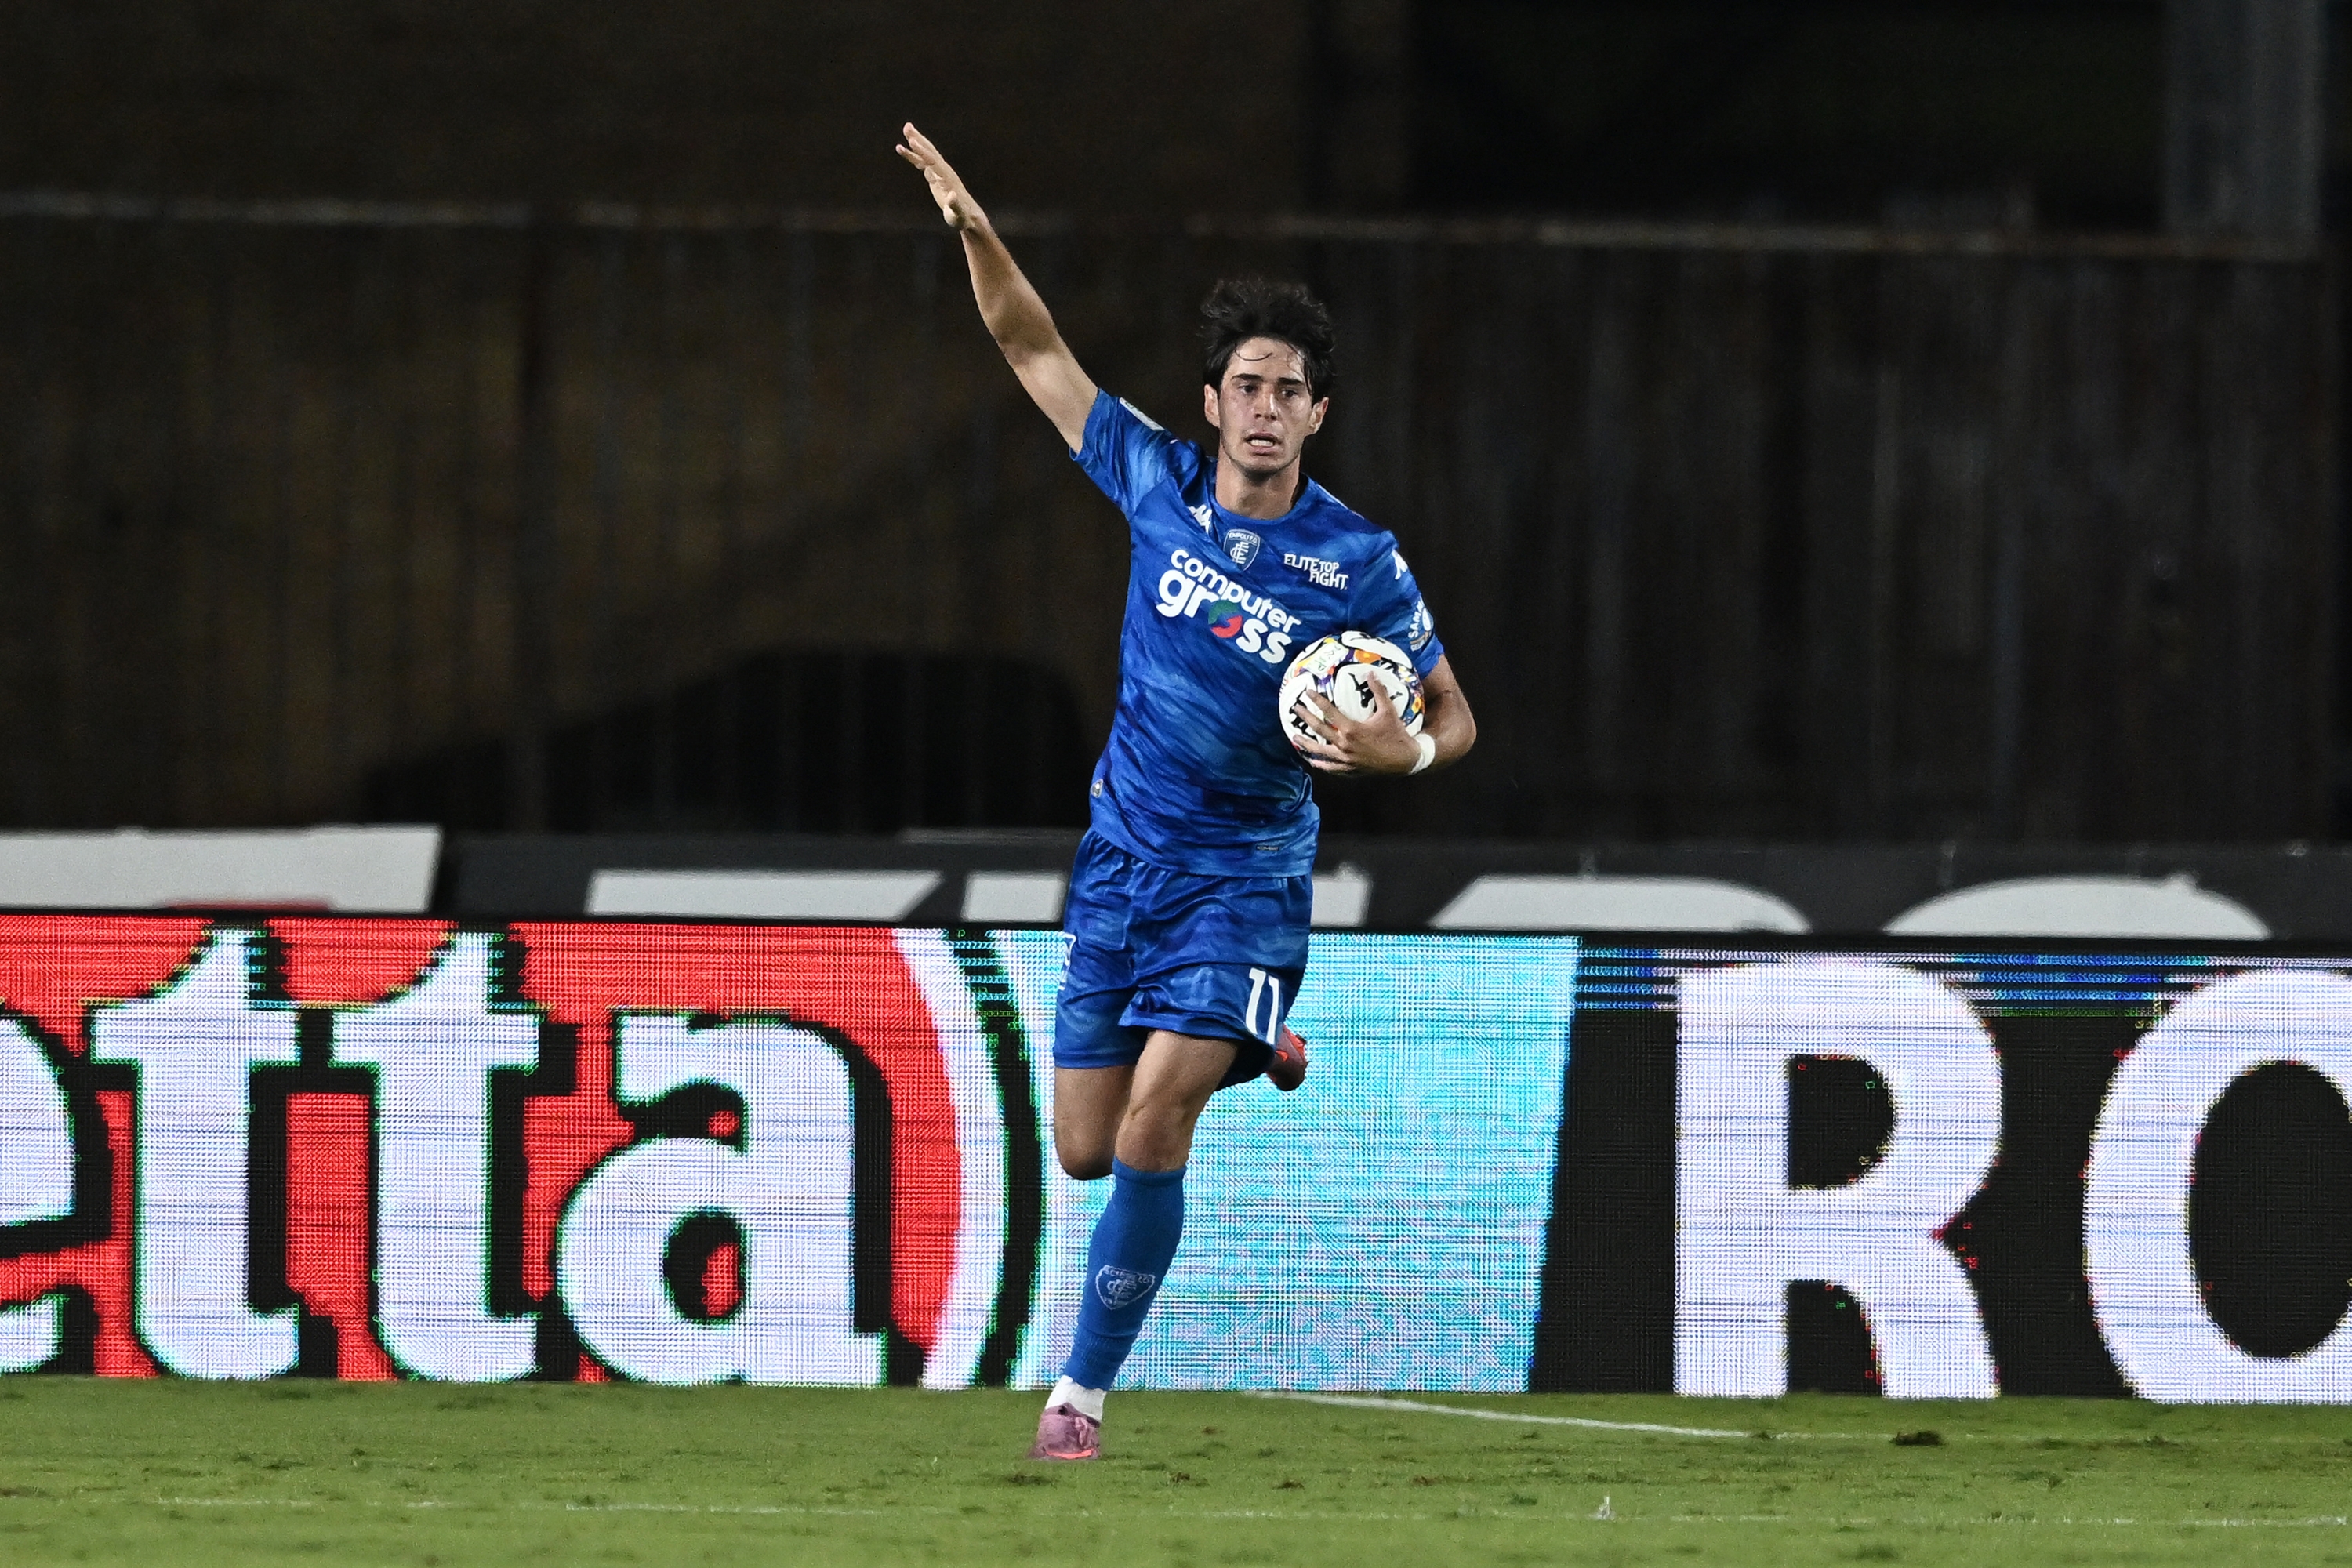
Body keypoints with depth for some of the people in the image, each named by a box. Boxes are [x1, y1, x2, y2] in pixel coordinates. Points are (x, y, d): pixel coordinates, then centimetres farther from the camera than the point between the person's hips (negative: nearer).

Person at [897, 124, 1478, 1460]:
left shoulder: (1360, 564, -12)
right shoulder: (1159, 482, -4)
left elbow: (1453, 719, -3)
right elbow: (1034, 346, 2)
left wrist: (1404, 750, -26)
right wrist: (980, 237, -12)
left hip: (1246, 879, -4)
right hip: (1124, 859, 4)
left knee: (1150, 1131, -21)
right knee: (1085, 1149, 8)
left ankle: (1085, 1389, -8)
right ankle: (1249, 1051, 40)